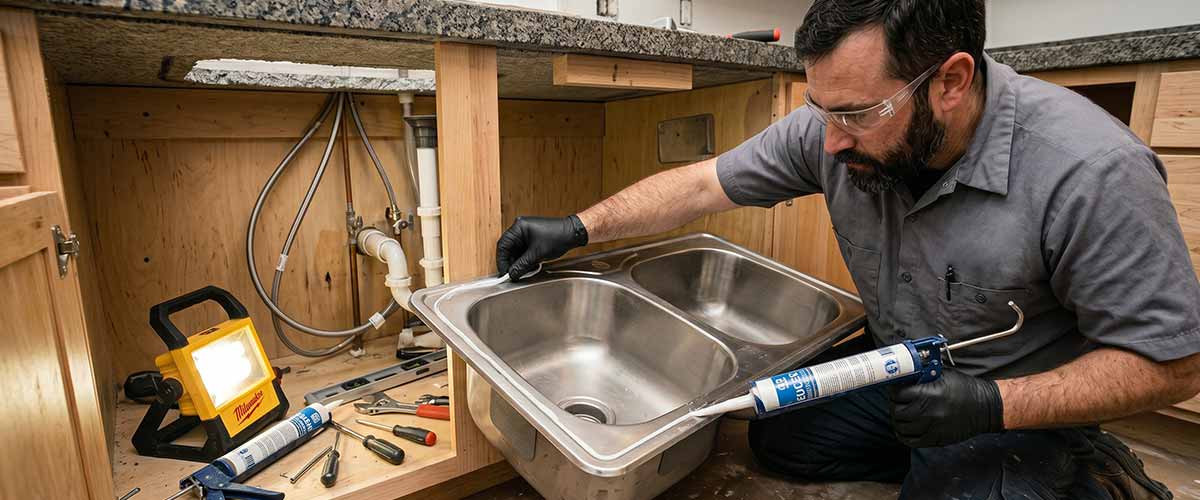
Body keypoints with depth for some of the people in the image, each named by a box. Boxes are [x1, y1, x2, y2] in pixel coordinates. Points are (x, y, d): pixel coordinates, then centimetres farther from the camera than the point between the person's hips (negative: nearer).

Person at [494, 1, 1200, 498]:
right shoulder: (835, 126, -19)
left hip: (1020, 410, -4)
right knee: (776, 437, 0)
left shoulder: (1092, 173, -31)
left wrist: (990, 405, -31)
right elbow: (702, 185, -13)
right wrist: (578, 228, -16)